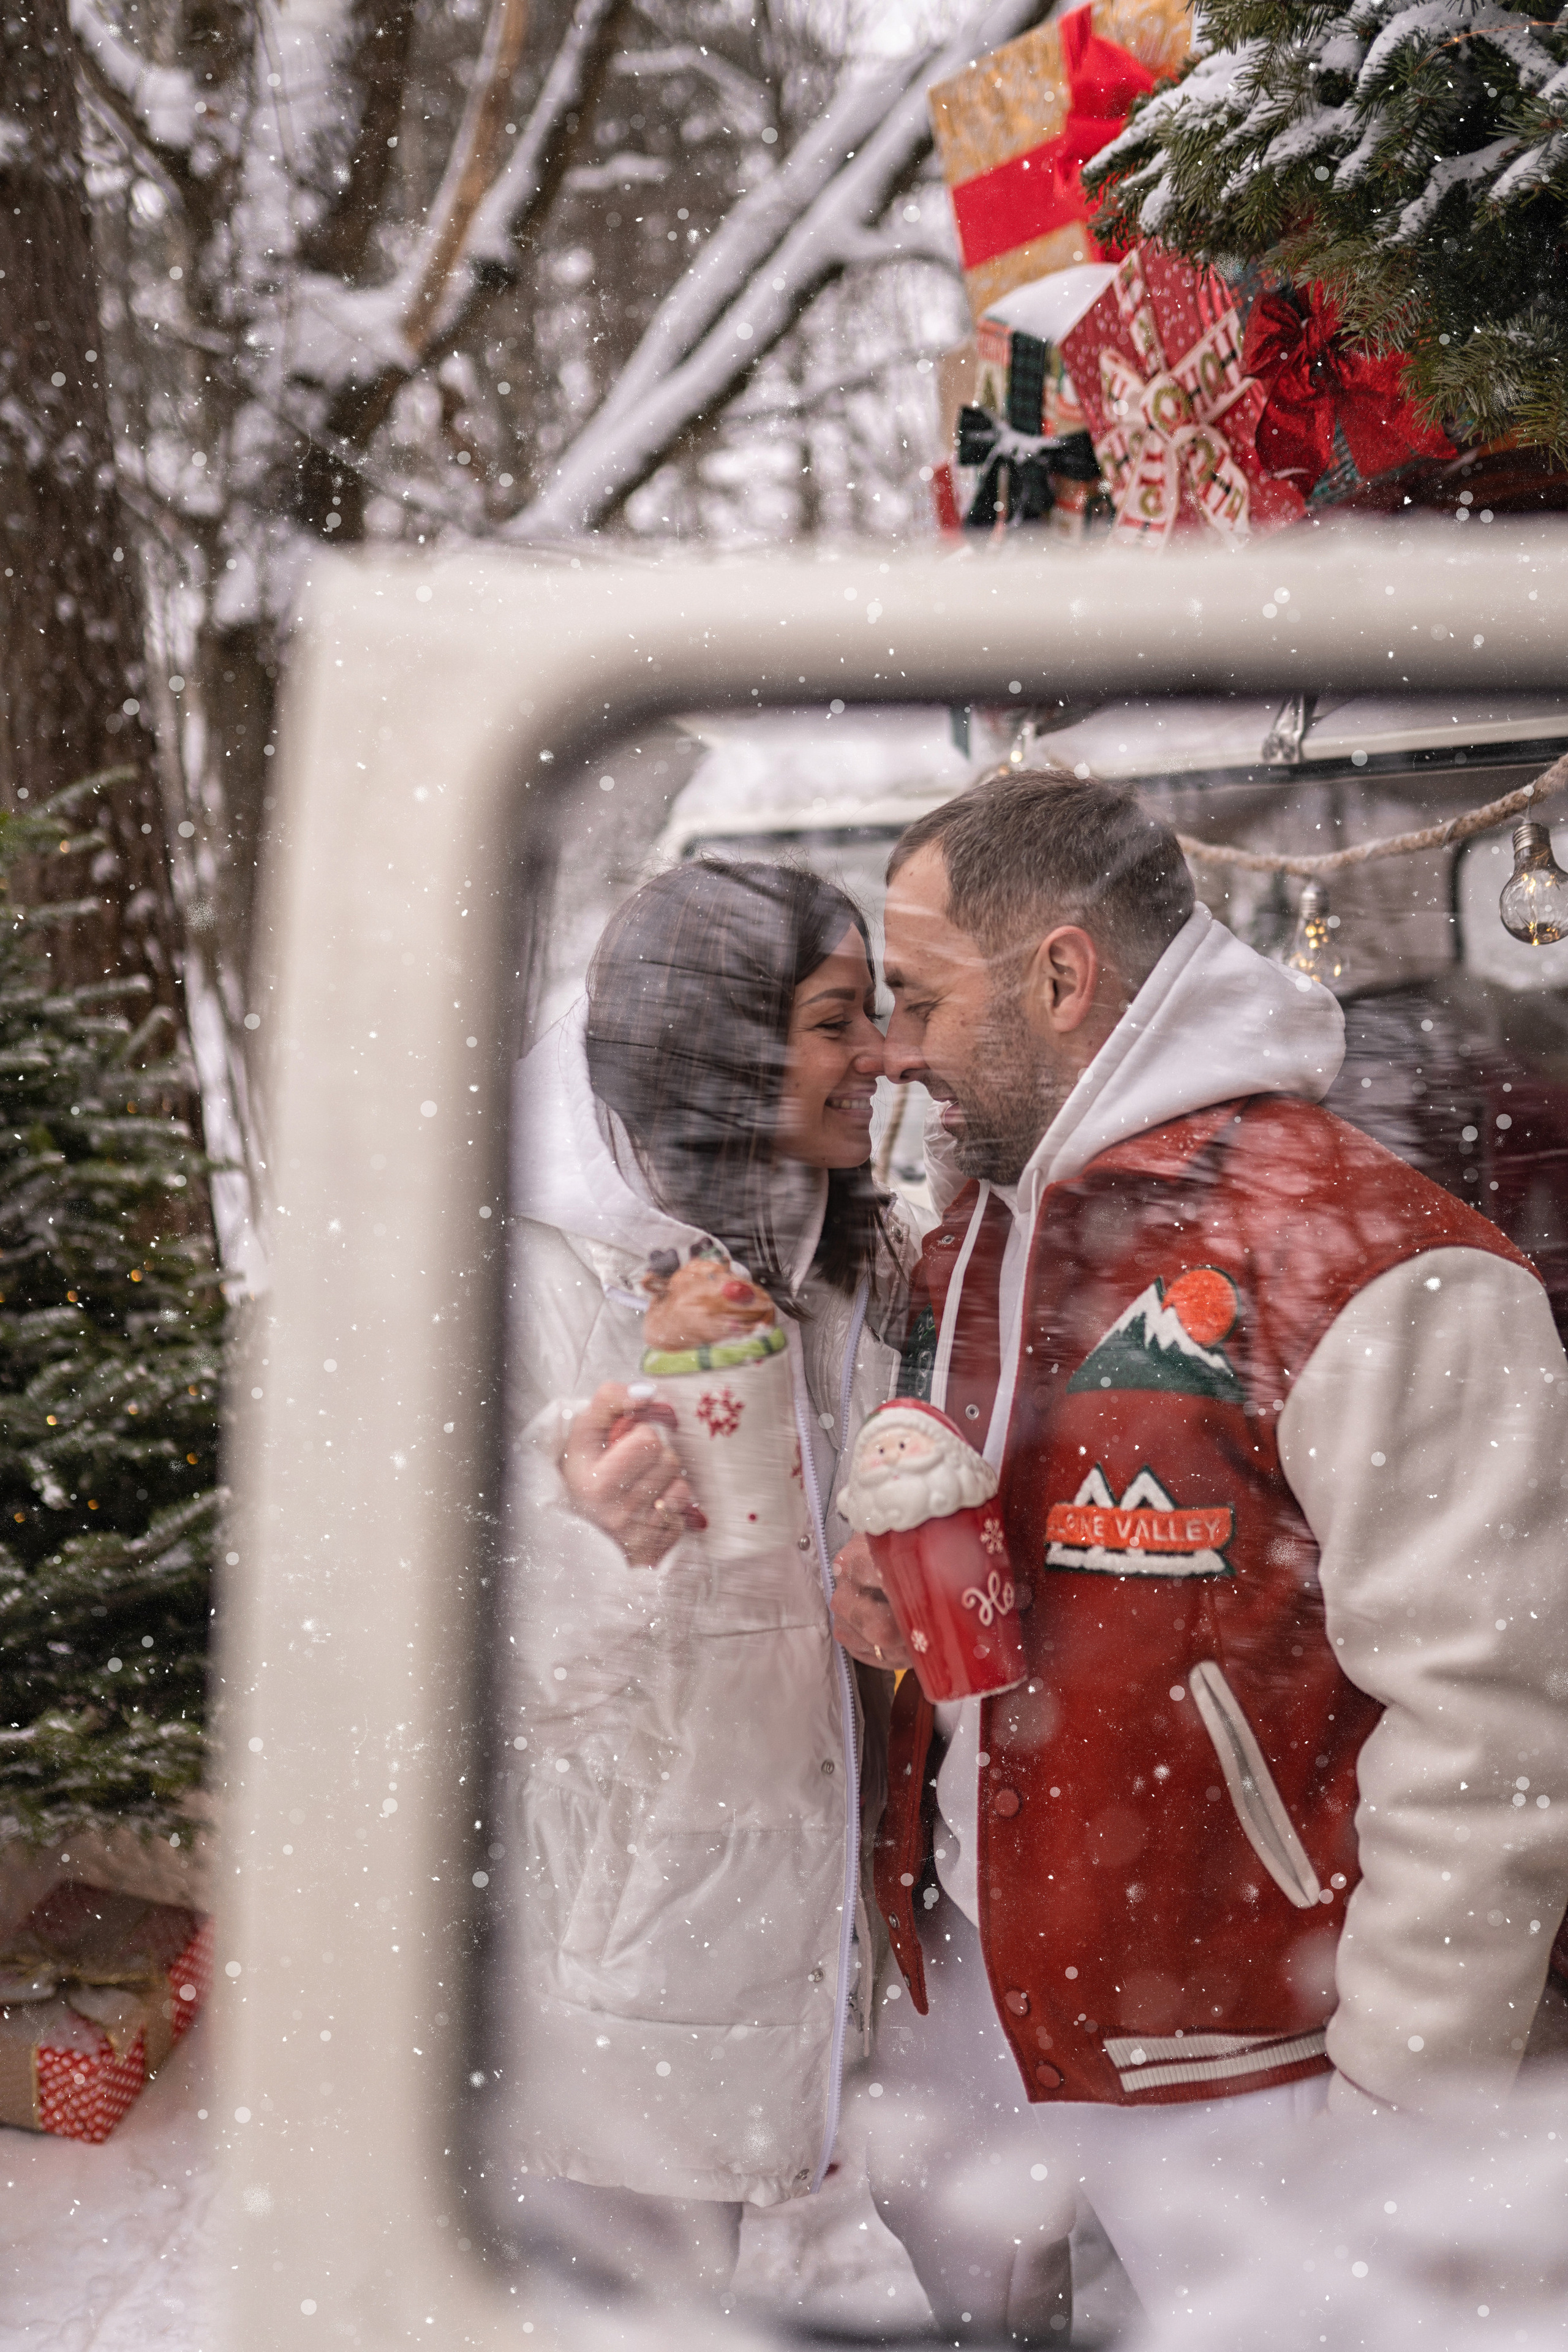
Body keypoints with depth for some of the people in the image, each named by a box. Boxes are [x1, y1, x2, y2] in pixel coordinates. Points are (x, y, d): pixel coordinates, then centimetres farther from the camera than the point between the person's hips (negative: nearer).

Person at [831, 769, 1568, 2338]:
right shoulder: (970, 1242, 8)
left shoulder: (1380, 1274, -19)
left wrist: (1402, 2116, -16)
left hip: (1231, 2054, -7)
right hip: (961, 1991, 7)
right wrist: (878, 1594, -2)